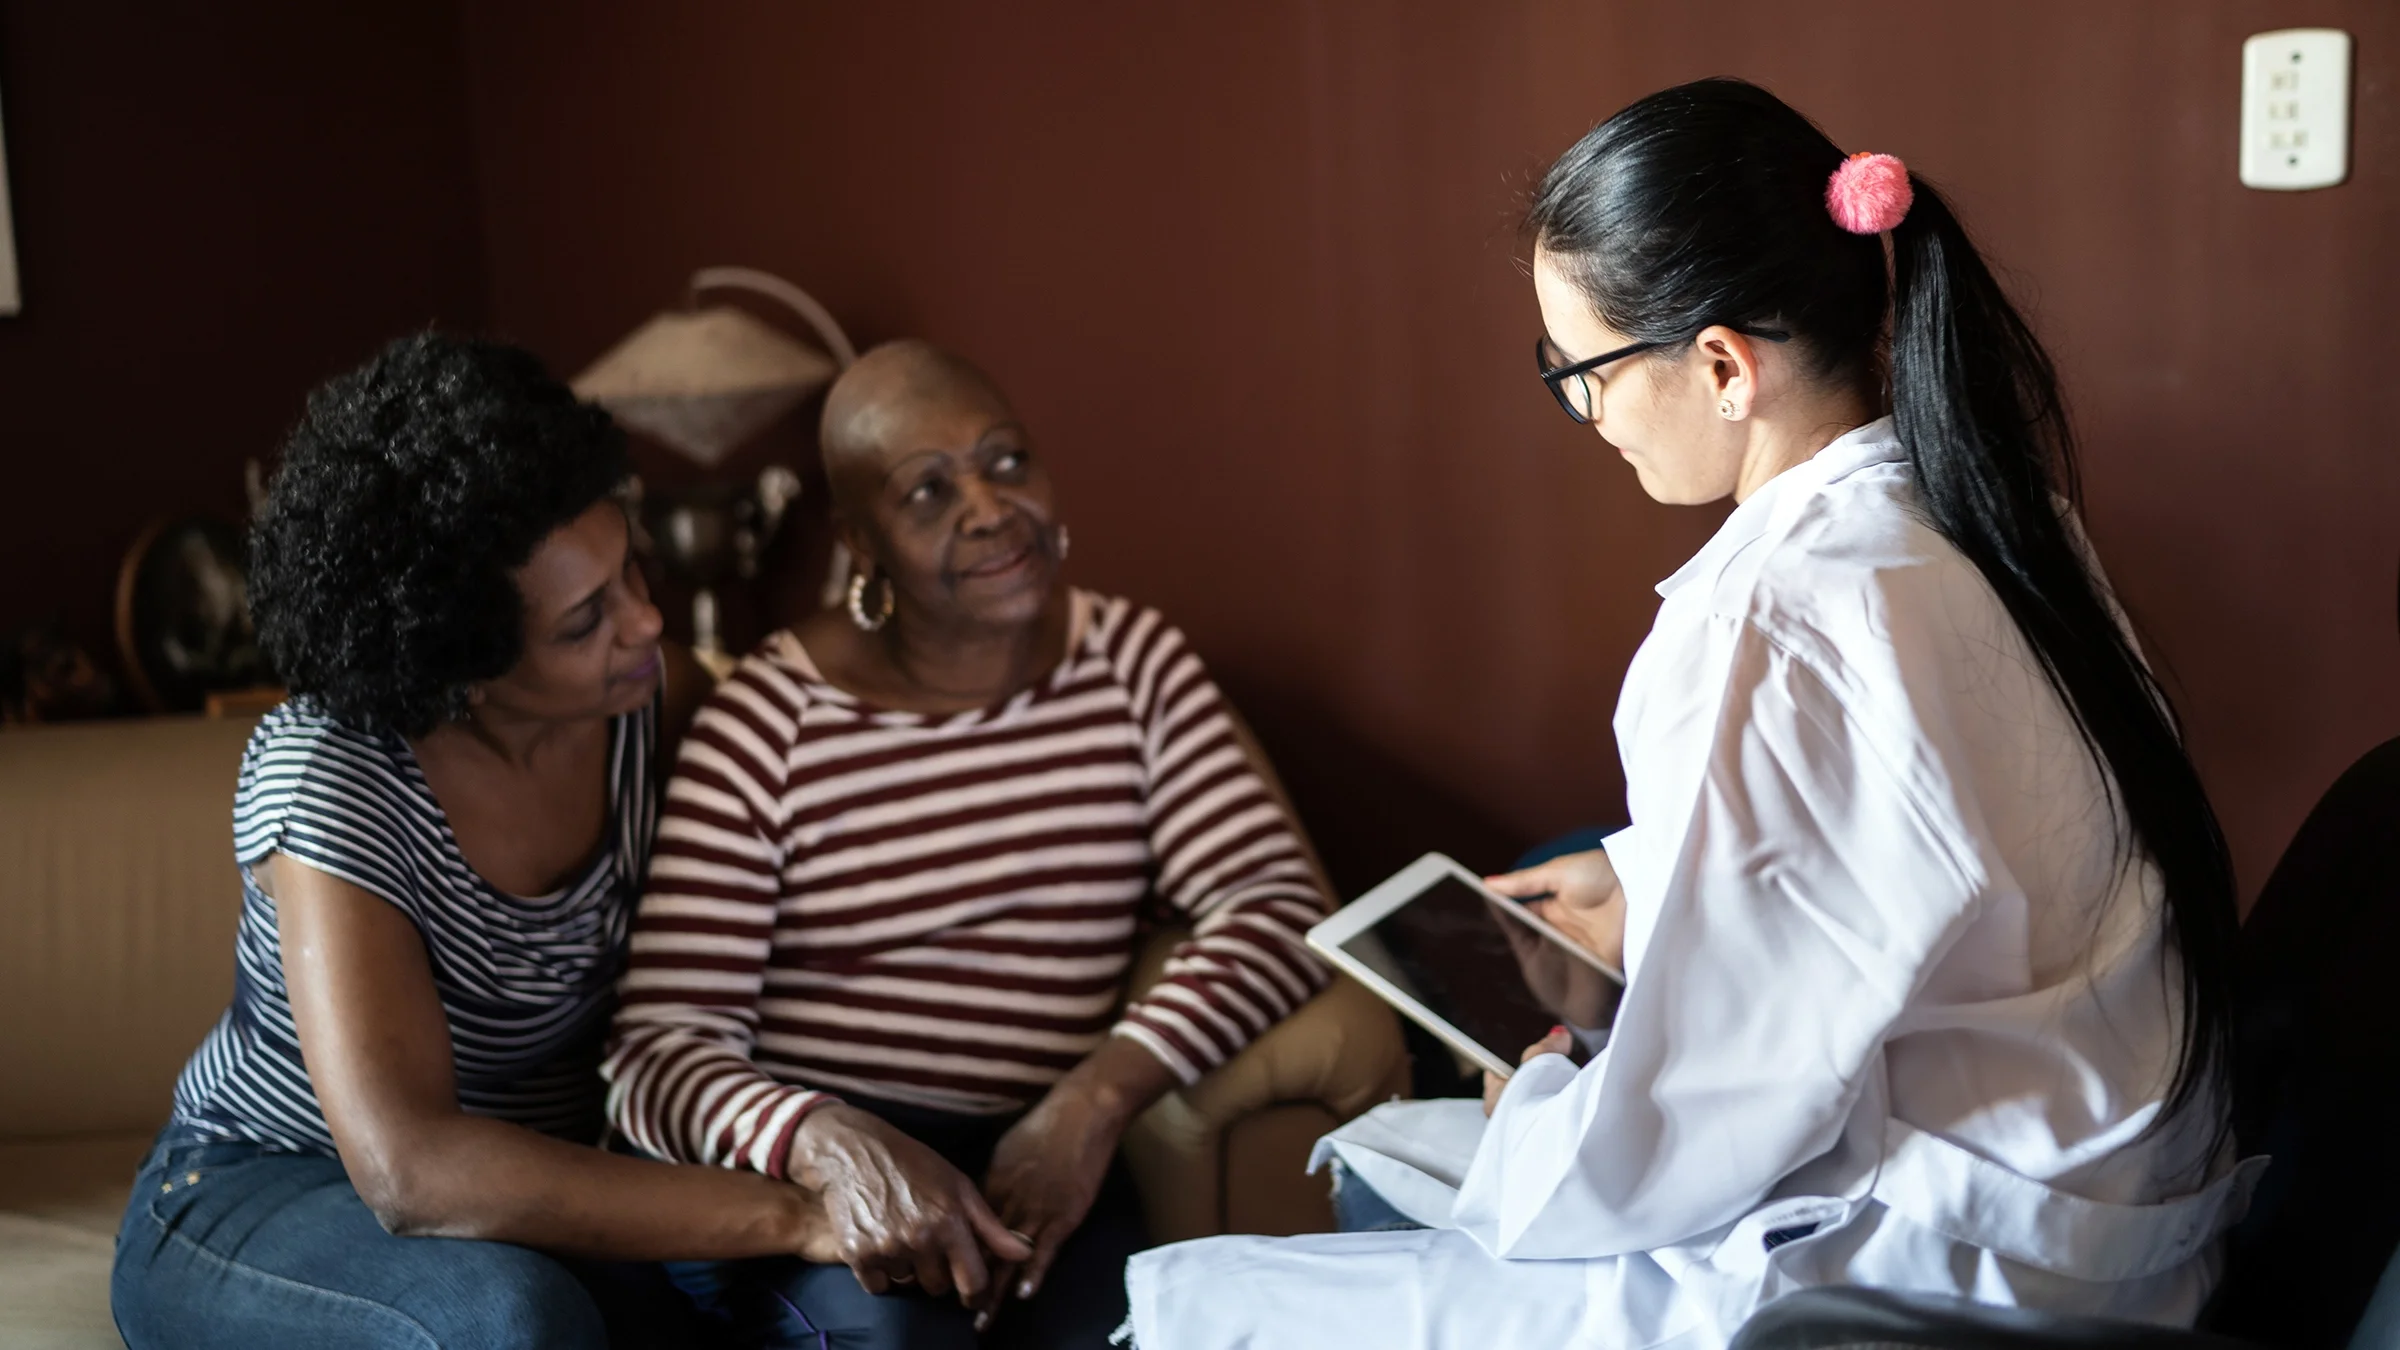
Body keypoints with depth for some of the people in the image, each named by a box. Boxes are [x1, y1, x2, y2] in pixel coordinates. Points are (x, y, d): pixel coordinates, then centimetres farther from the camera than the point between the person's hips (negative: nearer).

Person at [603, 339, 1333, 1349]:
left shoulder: (1133, 662, 9)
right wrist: (829, 1146, -30)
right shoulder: (765, 725, -2)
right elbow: (659, 1051, -7)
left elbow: (1277, 903, -1)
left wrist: (1100, 1093, -18)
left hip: (1034, 1159, 2)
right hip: (786, 1169, -1)